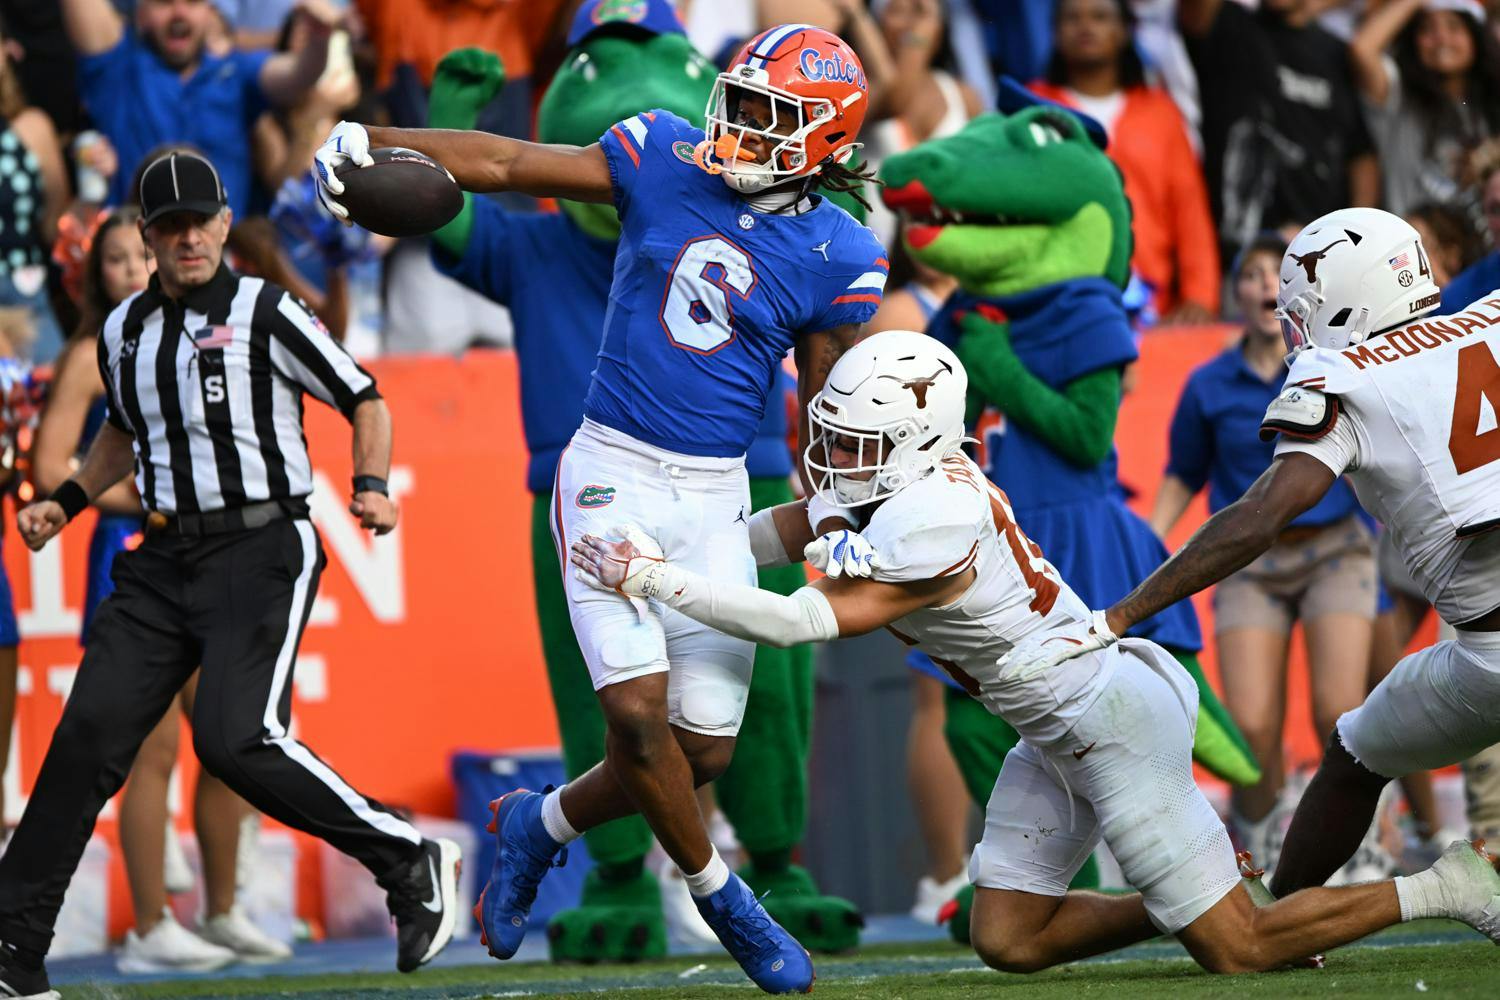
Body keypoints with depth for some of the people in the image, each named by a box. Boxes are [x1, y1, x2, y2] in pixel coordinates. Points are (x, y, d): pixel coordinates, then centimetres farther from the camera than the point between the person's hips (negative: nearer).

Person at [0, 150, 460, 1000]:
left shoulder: (267, 315, -5)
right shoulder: (125, 332, 13)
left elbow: (365, 400, 1)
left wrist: (372, 485, -14)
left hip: (263, 552, -6)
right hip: (164, 562, 6)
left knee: (236, 739, -21)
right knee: (91, 731, -5)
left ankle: (409, 861, -5)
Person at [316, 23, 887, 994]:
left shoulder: (837, 260, -3)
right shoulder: (666, 157, -2)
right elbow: (509, 163, 1)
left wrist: (836, 531, -5)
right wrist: (374, 139, -7)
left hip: (715, 495, 1)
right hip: (612, 474, -1)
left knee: (703, 748, 0)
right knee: (638, 711, -14)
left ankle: (543, 825, 29)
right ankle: (720, 898, 10)